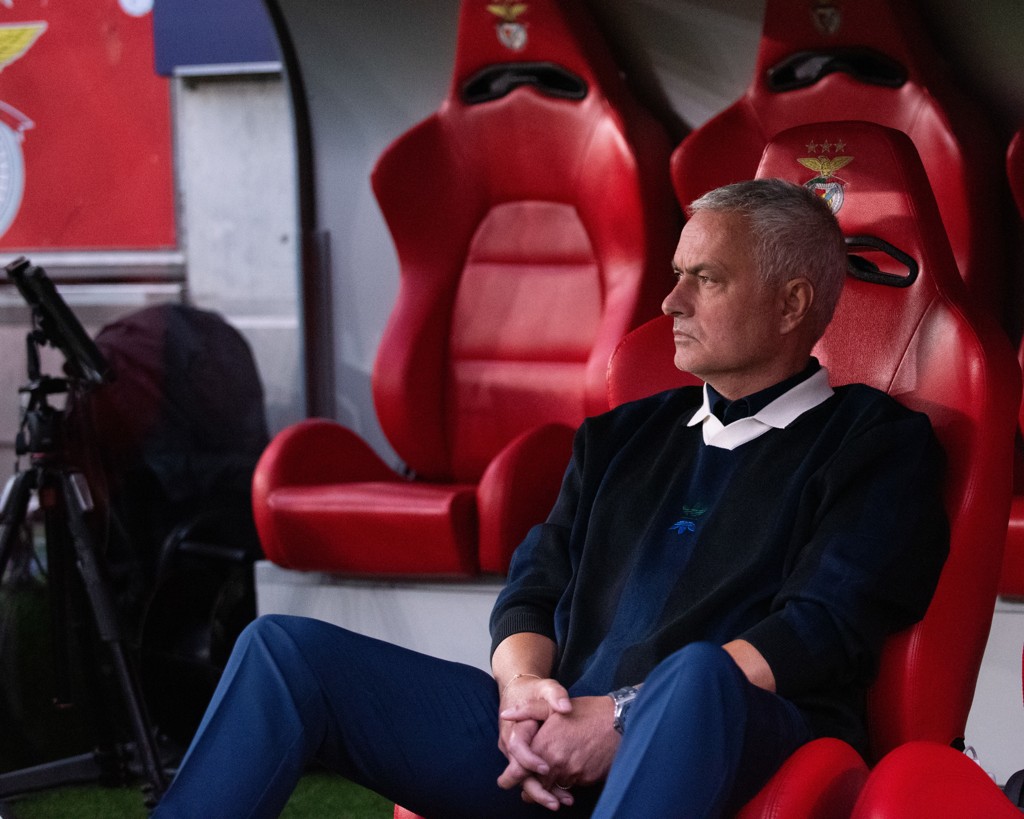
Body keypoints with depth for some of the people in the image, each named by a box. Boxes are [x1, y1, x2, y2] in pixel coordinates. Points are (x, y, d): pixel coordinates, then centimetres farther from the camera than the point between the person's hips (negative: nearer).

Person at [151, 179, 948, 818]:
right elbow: (534, 585, 20)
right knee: (286, 649, -7)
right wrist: (522, 689, -5)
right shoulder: (625, 436, 26)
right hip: (556, 741, 6)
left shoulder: (879, 443, 7)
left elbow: (821, 628, -6)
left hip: (736, 744, -6)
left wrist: (626, 718, -14)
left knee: (696, 675, -43)